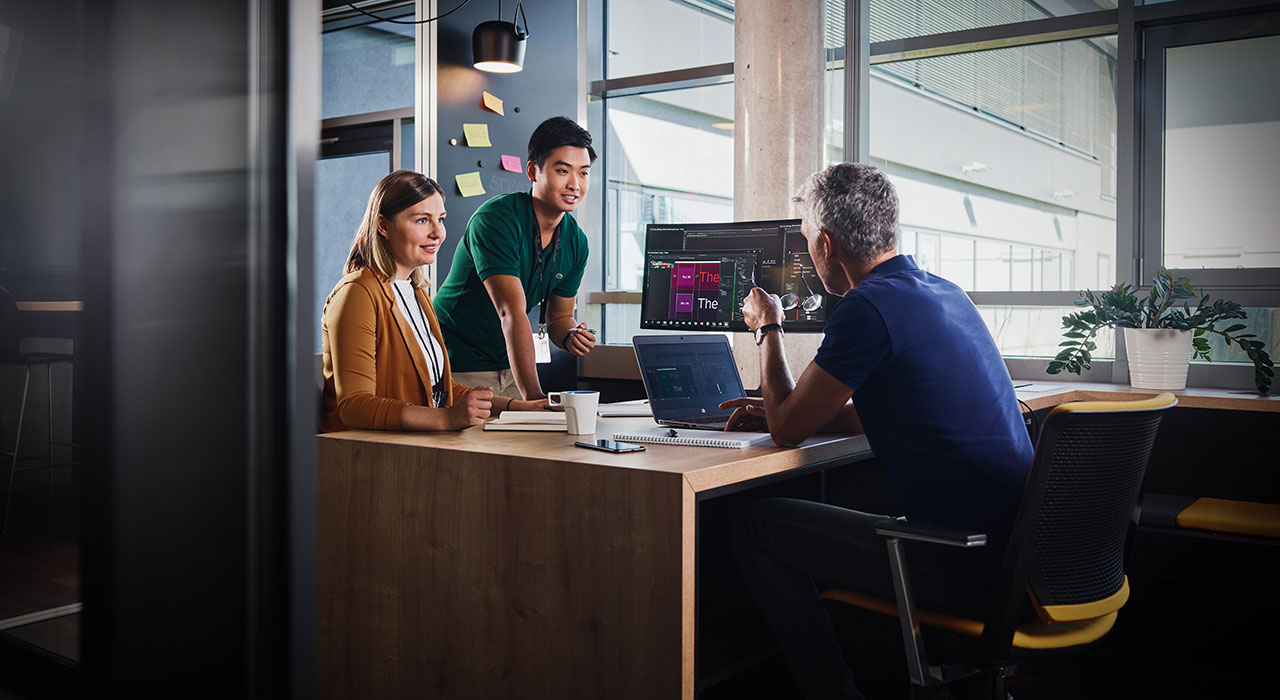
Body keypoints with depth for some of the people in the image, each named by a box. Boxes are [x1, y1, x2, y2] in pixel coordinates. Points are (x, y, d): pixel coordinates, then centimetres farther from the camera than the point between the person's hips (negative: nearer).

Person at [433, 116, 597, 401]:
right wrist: (533, 396, -37)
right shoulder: (496, 219, -22)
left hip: (508, 366, 6)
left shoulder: (576, 241, 0)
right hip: (458, 366, -6)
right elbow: (512, 313, -31)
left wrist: (570, 335, -15)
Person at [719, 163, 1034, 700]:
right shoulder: (945, 293, 10)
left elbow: (787, 430, -8)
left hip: (964, 569, -9)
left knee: (755, 527, -1)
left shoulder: (869, 307, -19)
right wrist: (777, 411, 21)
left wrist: (768, 328, 6)